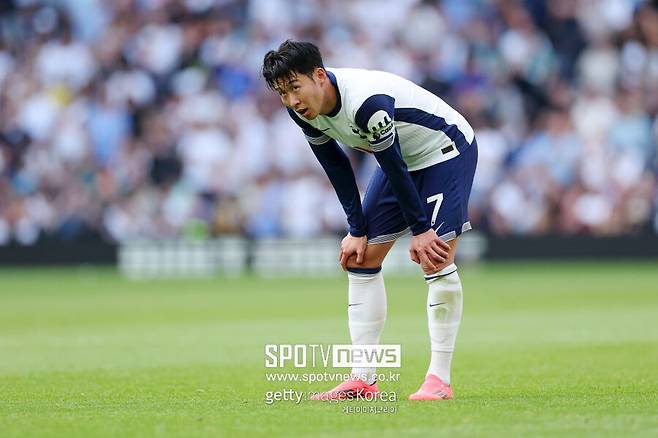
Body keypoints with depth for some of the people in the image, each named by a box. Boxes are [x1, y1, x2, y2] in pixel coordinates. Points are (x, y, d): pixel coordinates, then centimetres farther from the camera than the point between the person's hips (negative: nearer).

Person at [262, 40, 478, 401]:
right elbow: (337, 167, -2)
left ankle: (439, 379, -12)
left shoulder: (367, 102, -37)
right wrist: (357, 231, -2)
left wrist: (419, 230, -20)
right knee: (360, 259, 3)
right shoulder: (303, 109, -13)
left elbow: (394, 167, -29)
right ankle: (363, 380, 5)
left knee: (434, 260, -18)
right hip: (402, 158, 8)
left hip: (446, 151, -8)